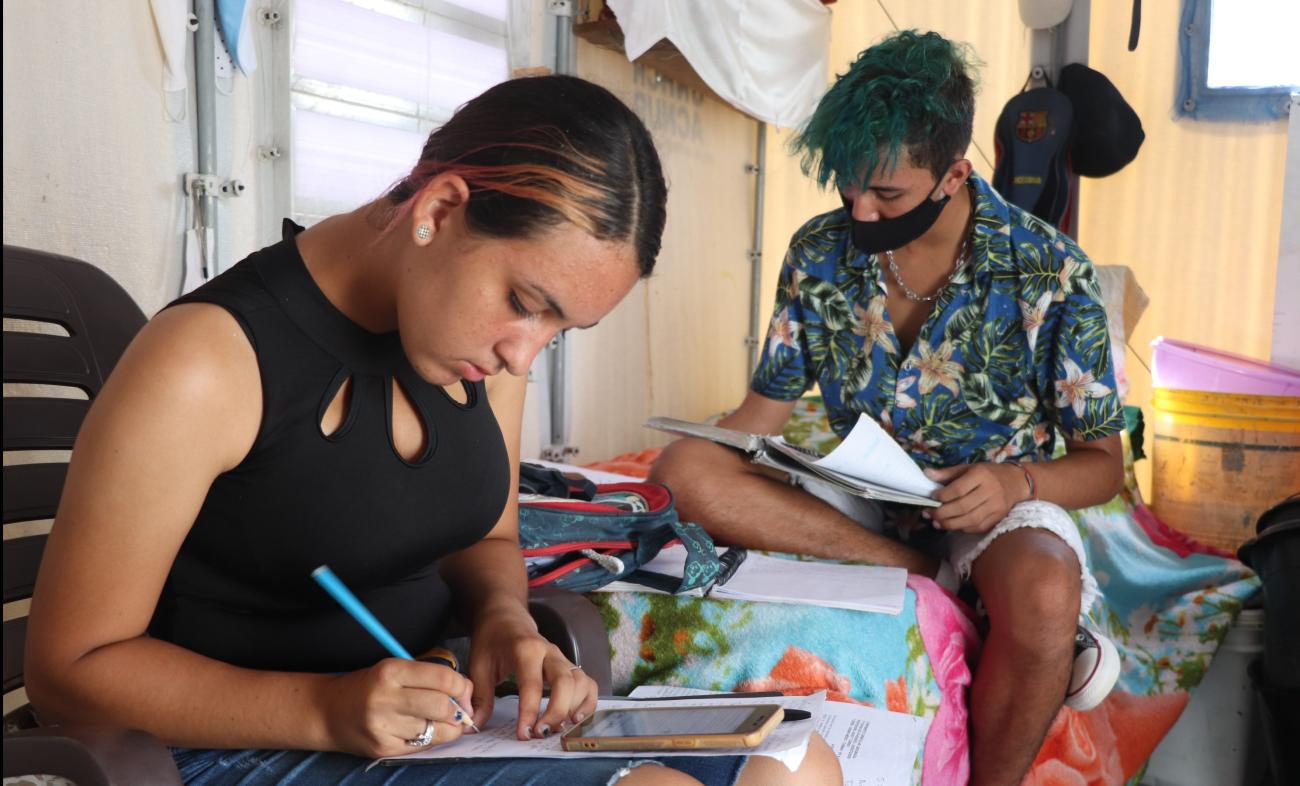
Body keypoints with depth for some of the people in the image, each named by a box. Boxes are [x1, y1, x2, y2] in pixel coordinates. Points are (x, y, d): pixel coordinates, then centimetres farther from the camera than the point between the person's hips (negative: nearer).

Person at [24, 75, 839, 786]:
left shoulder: (483, 332, -1)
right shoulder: (207, 364, -21)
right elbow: (69, 666, -14)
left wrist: (505, 618, -10)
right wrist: (324, 709, -26)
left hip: (430, 703, 7)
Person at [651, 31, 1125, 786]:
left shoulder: (1052, 274, -12)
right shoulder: (819, 254, -4)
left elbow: (1103, 464, -6)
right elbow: (765, 411, 3)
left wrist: (1019, 483, -29)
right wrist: (702, 458, -19)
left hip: (995, 502, -3)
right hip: (863, 495, 3)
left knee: (1045, 598, -40)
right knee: (684, 469, -23)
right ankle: (940, 582, -24)